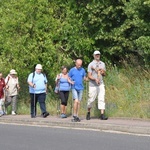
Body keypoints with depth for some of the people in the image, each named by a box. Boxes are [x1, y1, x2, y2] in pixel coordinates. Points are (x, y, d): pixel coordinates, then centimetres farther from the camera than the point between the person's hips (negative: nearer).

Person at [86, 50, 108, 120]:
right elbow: (89, 76, -9)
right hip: (93, 85, -3)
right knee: (91, 99, 2)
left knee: (101, 99, -8)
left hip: (101, 84, 3)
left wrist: (103, 72, -2)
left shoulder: (102, 64, 13)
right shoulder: (91, 64, -3)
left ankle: (102, 114, -12)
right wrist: (95, 79, -25)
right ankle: (88, 113, 24)